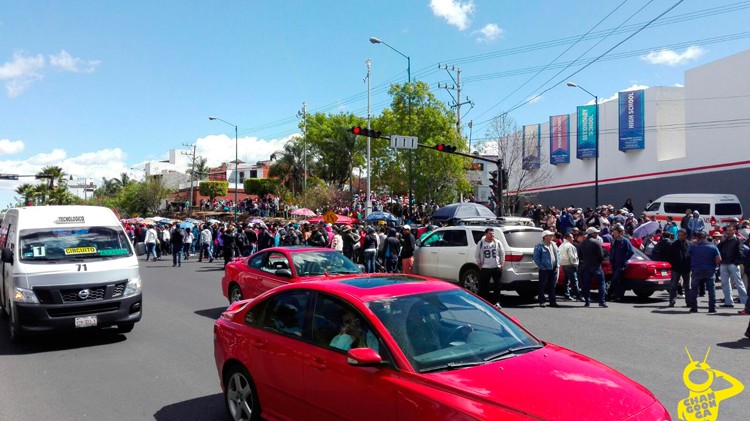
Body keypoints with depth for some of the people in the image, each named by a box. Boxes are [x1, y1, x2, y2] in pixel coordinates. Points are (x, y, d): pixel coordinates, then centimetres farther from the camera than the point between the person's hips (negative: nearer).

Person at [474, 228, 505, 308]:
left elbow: (502, 253, 10)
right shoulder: (481, 243, 0)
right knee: (484, 286, 0)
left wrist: (501, 263, 2)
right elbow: (476, 255, 6)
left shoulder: (498, 242, 5)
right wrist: (479, 265, 1)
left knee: (497, 286, 2)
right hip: (485, 268, -1)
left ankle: (497, 302, 10)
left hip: (497, 268, 1)